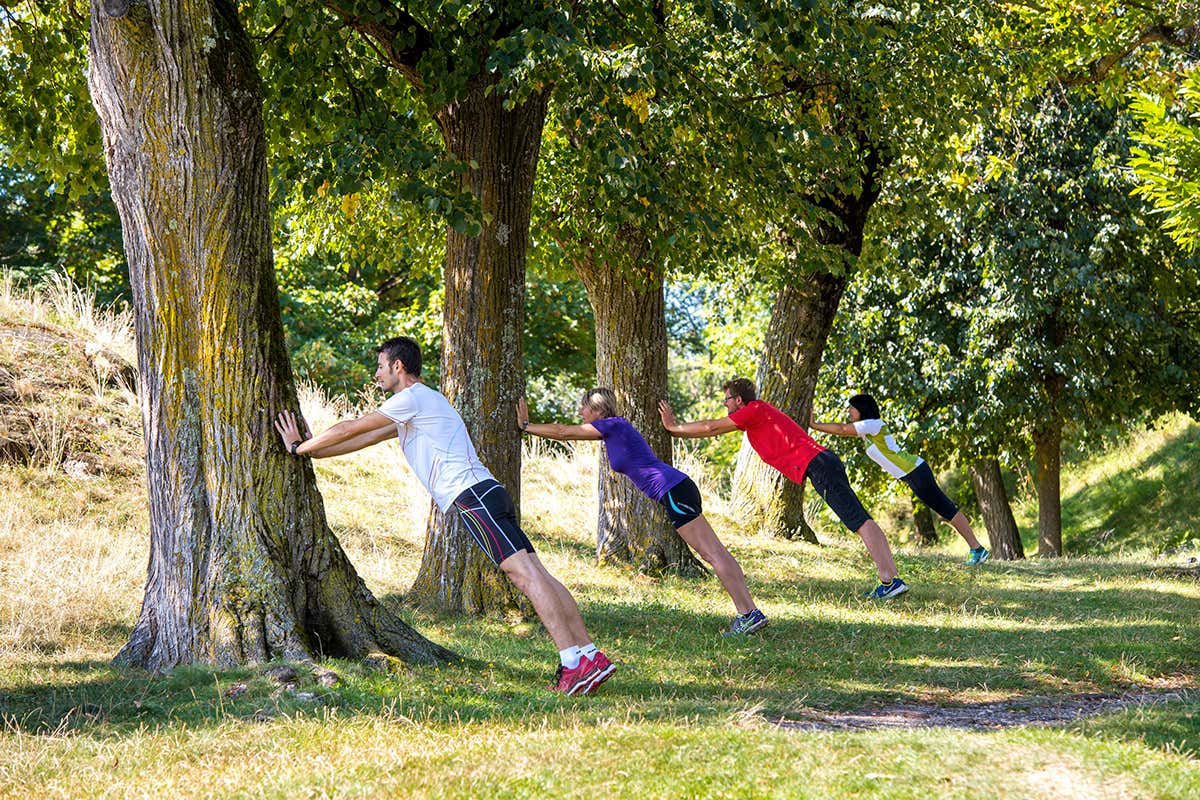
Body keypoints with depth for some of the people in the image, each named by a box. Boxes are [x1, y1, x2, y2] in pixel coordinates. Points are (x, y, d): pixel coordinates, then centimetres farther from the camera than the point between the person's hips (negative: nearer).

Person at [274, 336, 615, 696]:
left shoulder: (413, 397, 0)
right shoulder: (415, 406, 30)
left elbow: (351, 429, 4)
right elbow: (366, 438, 36)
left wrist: (299, 448, 16)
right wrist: (311, 450, 36)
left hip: (473, 496, -10)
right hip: (482, 494, 10)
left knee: (525, 572, -18)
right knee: (534, 574, 1)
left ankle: (574, 661, -27)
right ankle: (590, 656, -5)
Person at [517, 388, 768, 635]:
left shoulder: (614, 424, -7)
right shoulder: (610, 430, 18)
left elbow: (563, 432, 0)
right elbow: (565, 433, 30)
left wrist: (526, 426, 10)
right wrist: (528, 426, 29)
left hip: (674, 491, -10)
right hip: (676, 491, 10)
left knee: (712, 553, -10)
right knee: (715, 553, 6)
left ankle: (748, 614, -12)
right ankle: (749, 612, 5)